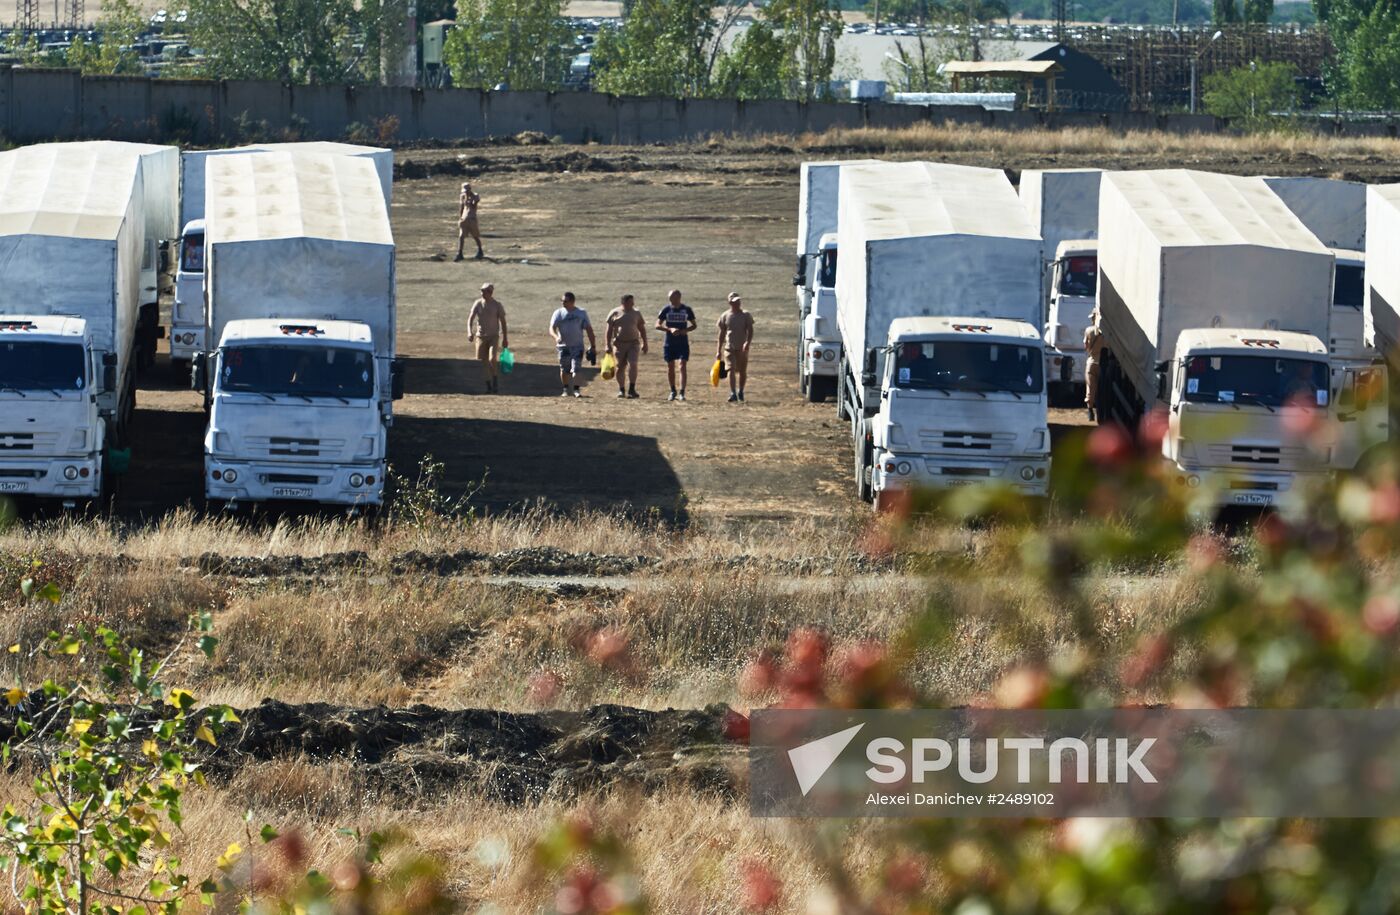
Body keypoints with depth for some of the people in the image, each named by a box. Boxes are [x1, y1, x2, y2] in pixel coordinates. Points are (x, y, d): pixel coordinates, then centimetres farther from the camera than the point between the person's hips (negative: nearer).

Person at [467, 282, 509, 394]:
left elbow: (503, 322, 2)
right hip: (481, 336, 3)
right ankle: (488, 386, 11)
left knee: (493, 359, -19)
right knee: (483, 362, 2)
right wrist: (470, 332, -19)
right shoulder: (478, 304, 2)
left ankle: (496, 382, -2)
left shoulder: (497, 305, -3)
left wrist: (505, 339, 0)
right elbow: (470, 318, -2)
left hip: (494, 336, -3)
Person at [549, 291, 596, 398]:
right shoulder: (558, 313, 2)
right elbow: (551, 328, -6)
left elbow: (589, 329, 5)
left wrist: (593, 346, 1)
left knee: (576, 368, -12)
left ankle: (576, 390, -11)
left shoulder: (581, 313, 2)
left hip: (577, 345, -1)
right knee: (564, 369, 7)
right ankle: (565, 390, 20)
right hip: (563, 345, 1)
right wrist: (556, 337, -29)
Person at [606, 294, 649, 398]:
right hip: (619, 344, -1)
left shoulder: (636, 313, 10)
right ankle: (621, 389, 16)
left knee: (632, 364, -15)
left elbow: (642, 329, 15)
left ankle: (631, 389, -13)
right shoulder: (615, 313, 2)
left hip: (633, 343, 1)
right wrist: (608, 345, -2)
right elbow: (609, 330, 3)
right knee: (620, 367, 2)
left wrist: (645, 343, 10)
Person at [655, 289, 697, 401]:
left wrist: (684, 330, -14)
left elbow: (694, 325, 7)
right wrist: (670, 329, -19)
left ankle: (682, 393, -12)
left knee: (682, 366, -12)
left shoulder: (686, 309, -1)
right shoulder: (666, 309, -1)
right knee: (670, 367, 7)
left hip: (683, 342, -2)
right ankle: (673, 391, 23)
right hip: (669, 343, 2)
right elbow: (658, 325, -3)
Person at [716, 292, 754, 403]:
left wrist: (747, 343, -22)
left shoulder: (746, 315, 2)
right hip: (729, 347, 0)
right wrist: (718, 351, 8)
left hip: (742, 348, 0)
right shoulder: (725, 316, 5)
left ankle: (740, 392, 27)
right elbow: (722, 334, 9)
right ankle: (733, 393, -20)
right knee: (731, 369, -14)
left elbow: (750, 331, -4)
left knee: (742, 371, 8)